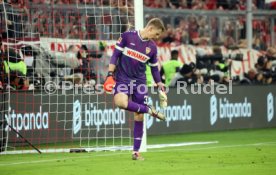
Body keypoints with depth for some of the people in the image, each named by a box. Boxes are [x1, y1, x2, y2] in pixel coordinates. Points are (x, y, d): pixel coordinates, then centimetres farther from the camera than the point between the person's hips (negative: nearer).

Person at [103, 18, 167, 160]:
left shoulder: (152, 47, 5)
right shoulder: (128, 36, -5)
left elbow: (154, 68, 15)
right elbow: (116, 55, -4)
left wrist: (160, 86, 13)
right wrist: (110, 75, -11)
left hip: (140, 82, 4)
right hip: (123, 79, -4)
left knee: (139, 117, 0)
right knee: (120, 102, -35)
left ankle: (136, 152, 8)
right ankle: (150, 110, -17)